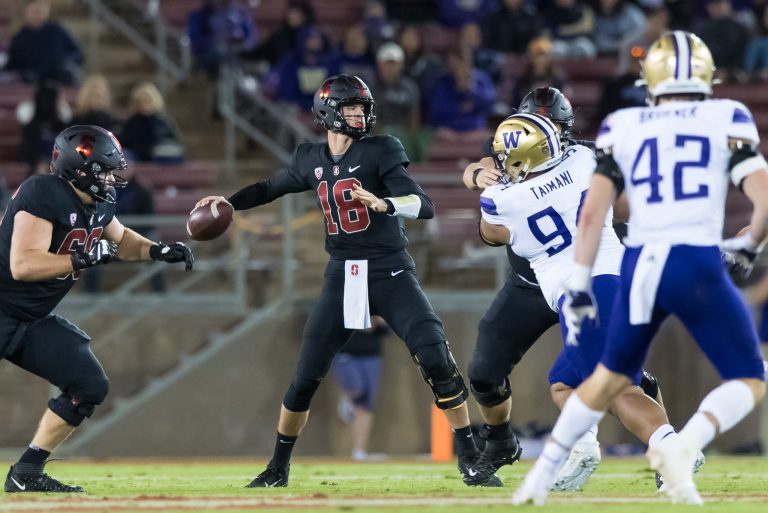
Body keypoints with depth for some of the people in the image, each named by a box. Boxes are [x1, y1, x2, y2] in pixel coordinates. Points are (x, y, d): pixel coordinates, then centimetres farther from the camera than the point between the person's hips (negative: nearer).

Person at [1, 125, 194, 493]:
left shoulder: (98, 206, 4)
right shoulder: (43, 194, -22)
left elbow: (121, 240, 26)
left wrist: (158, 251, 7)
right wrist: (85, 259, -28)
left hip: (33, 323, 9)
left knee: (90, 386, 4)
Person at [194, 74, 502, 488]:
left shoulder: (380, 152, -8)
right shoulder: (311, 160, 5)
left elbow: (425, 206, -19)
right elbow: (271, 189, 26)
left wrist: (383, 203, -36)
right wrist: (228, 203, 15)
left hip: (390, 273, -3)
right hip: (342, 278, 3)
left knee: (436, 360, -18)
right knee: (306, 377, 3)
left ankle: (469, 457, -7)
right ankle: (278, 468, 20)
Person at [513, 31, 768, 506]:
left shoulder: (623, 128, 11)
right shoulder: (727, 119, 5)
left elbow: (593, 211, 5)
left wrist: (579, 284, 10)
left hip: (640, 266, 4)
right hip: (698, 266, -3)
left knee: (611, 375, 25)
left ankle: (543, 473, 25)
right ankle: (682, 448, -17)